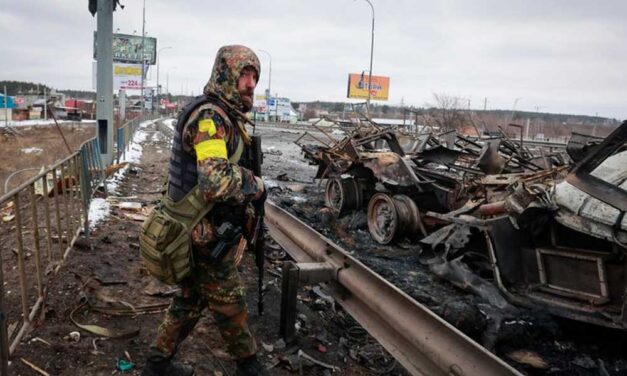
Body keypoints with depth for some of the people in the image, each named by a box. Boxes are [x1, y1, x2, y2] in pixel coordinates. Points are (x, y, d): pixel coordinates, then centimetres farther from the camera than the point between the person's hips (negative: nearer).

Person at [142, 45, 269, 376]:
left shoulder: (224, 116, 11)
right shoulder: (209, 116, -23)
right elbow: (217, 181, -37)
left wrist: (243, 204, 8)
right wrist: (257, 185, -20)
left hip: (202, 232, 10)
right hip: (207, 236, -10)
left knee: (190, 301, 21)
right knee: (230, 305, 9)